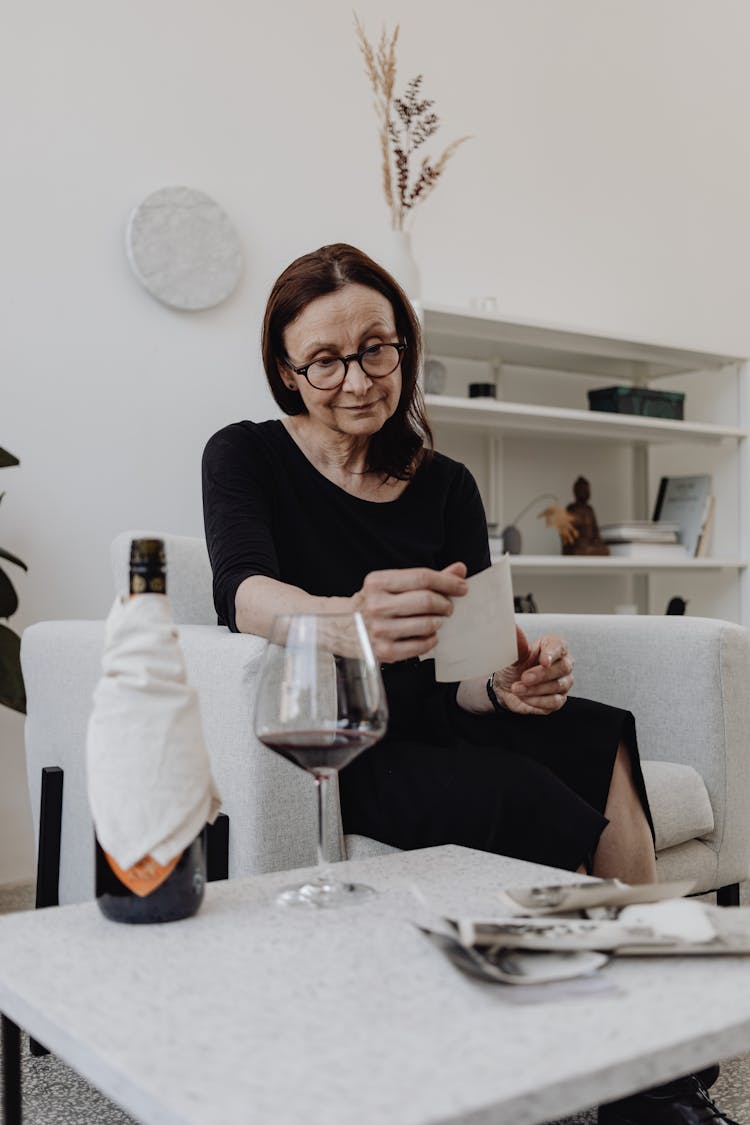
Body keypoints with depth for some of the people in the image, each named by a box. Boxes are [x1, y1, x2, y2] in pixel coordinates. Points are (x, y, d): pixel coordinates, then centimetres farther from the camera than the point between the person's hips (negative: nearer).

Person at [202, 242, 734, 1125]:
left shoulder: (445, 488, 10)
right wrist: (351, 622, -45)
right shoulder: (245, 458, 0)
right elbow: (247, 593, -22)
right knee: (519, 792, -29)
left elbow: (456, 677, 4)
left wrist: (508, 683, -22)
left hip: (421, 731, 4)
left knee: (601, 743, -24)